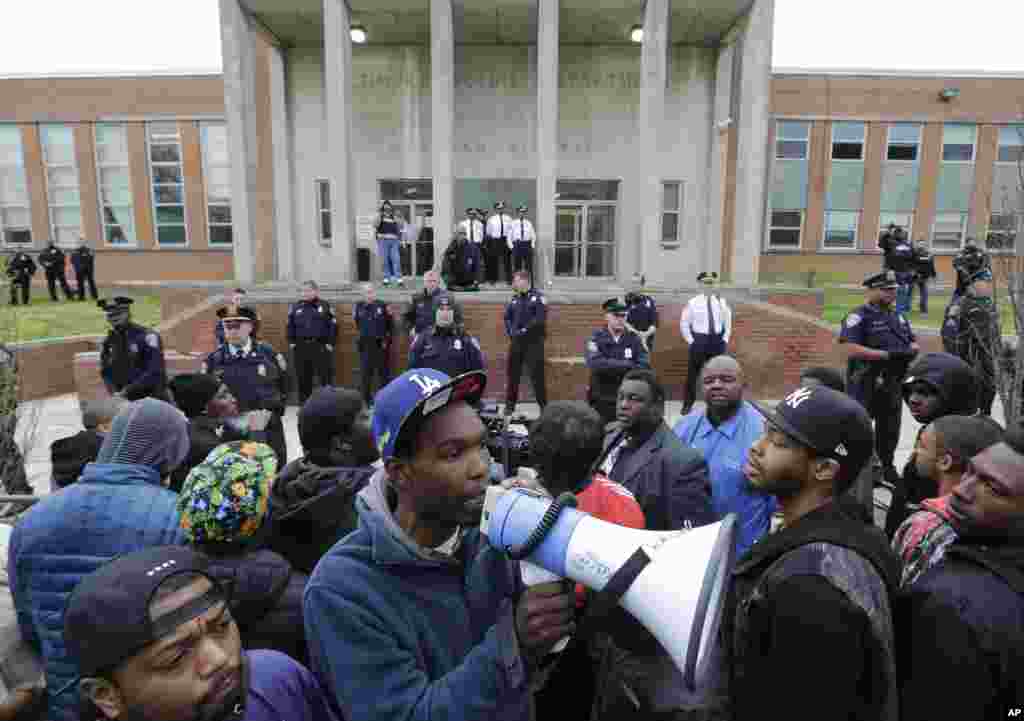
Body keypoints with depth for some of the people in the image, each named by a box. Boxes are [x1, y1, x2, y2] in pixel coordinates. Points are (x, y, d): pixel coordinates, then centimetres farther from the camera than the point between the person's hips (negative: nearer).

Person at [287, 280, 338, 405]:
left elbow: (333, 326, -1)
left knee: (325, 376, -2)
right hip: (301, 347, 4)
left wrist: (330, 343, -7)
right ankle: (304, 404, 21)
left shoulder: (325, 306, 1)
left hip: (321, 346, -3)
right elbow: (290, 326, 15)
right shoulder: (296, 307, 11)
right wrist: (291, 342, 6)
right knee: (303, 377, 10)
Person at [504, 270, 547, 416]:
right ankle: (510, 405, 21)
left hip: (533, 341, -6)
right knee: (513, 373, 10)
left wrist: (525, 330, -17)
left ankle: (543, 405, 7)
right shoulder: (514, 298, 13)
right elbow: (507, 317, 15)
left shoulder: (537, 297, -6)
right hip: (516, 341, 6)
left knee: (537, 374, -4)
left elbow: (540, 319, -15)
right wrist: (511, 332, -1)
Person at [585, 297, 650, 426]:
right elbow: (596, 364, -19)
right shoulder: (597, 338, -2)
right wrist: (628, 365, -15)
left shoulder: (633, 339, 4)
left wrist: (610, 367, -16)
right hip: (602, 402, -2)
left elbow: (644, 367, -7)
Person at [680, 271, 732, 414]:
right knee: (693, 374, 3)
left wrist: (725, 339, 5)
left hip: (717, 341, 3)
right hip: (699, 341, -3)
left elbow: (728, 323, 15)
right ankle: (687, 405, 15)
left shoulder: (722, 302, 5)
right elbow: (684, 324, -1)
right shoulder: (693, 302, -5)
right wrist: (691, 341, -5)